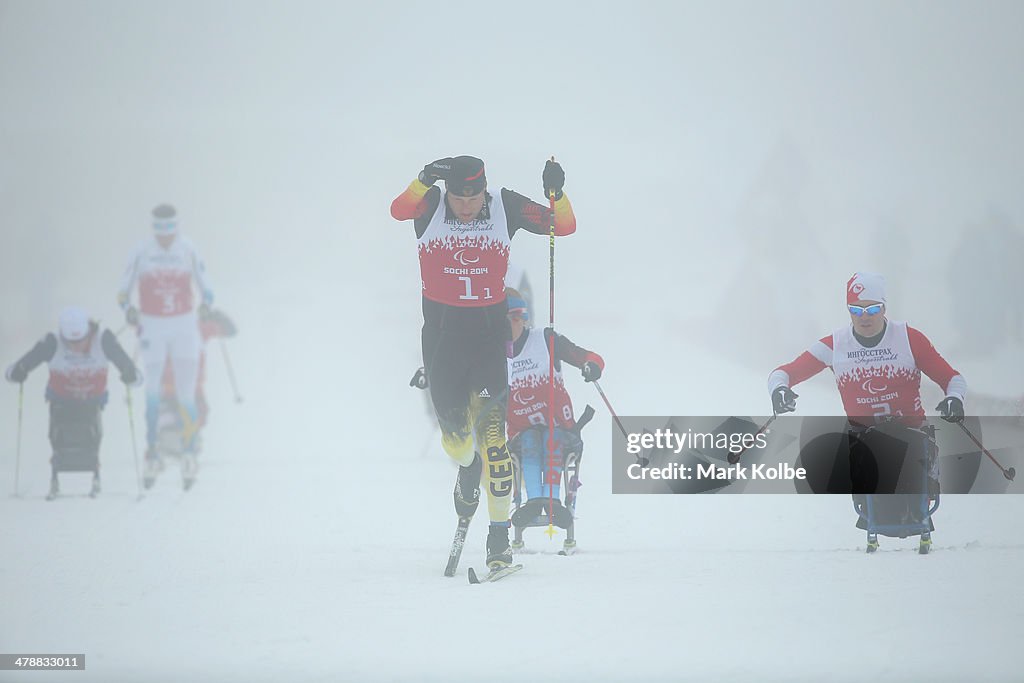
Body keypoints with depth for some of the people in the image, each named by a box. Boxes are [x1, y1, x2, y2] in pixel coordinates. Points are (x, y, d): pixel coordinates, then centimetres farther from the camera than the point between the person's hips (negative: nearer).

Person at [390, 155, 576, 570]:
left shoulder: (506, 207, -5)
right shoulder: (430, 206, -8)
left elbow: (563, 226, -6)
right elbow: (399, 210, -30)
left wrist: (557, 195, -24)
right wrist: (424, 180, -46)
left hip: (489, 328, -1)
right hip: (441, 330, 1)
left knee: (491, 427, -12)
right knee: (451, 427, 9)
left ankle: (500, 534, -9)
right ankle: (467, 469, 47)